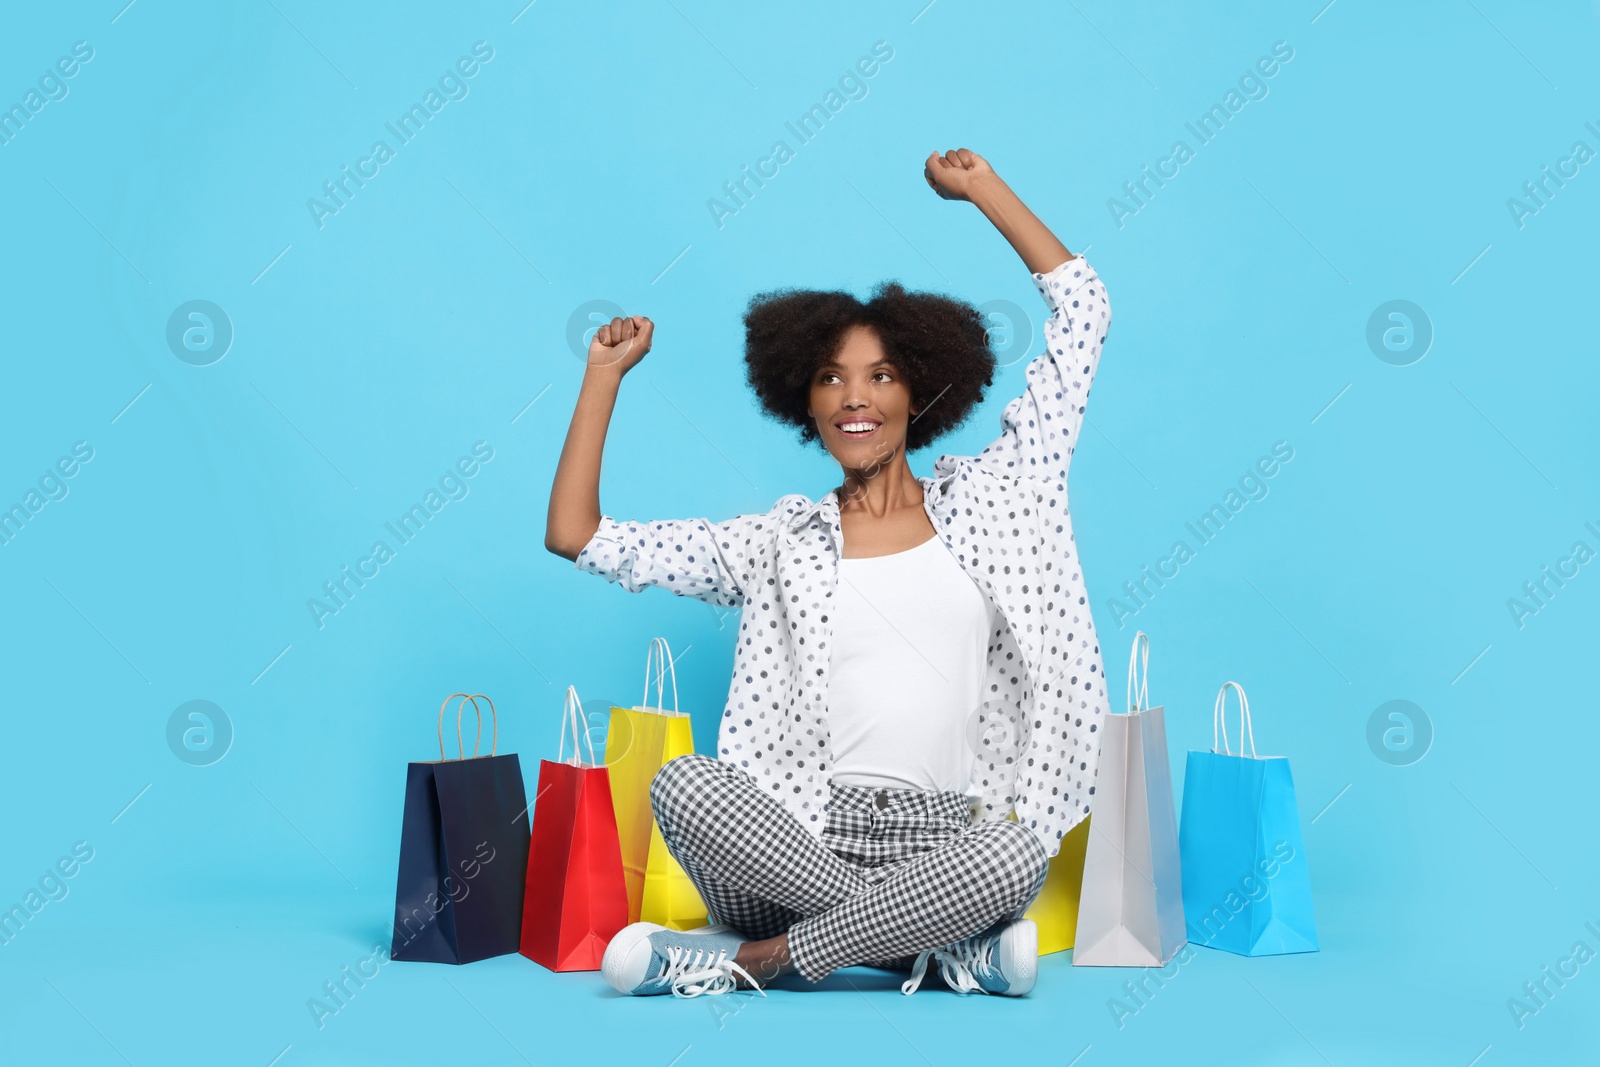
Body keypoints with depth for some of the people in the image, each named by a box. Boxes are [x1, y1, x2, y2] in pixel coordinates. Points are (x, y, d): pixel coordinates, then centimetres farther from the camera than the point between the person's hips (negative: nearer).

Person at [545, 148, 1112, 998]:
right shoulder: (779, 543, 14)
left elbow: (1082, 314, 14)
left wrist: (981, 186, 18)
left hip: (948, 836, 0)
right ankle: (946, 955, -21)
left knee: (1015, 859, -36)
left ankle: (753, 961, -20)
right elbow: (576, 537, 12)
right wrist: (604, 375, 15)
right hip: (804, 838, 1)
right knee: (681, 784, -30)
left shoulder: (985, 500, 13)